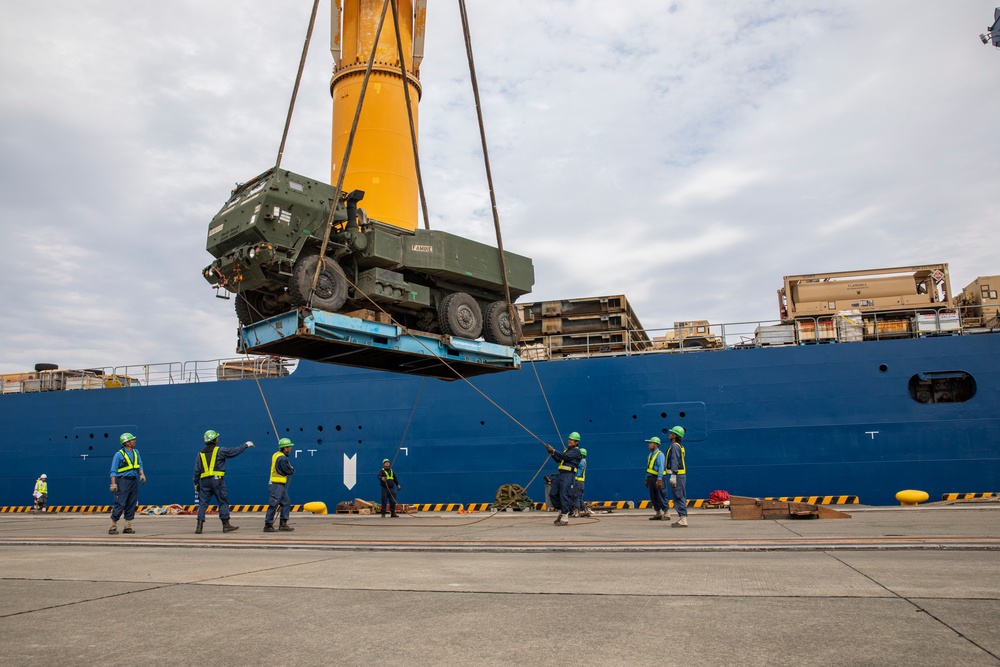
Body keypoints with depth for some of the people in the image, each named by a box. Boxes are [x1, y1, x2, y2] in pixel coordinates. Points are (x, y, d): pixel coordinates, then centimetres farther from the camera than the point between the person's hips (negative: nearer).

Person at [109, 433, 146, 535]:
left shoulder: (136, 452, 12)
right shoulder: (119, 454, -6)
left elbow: (140, 465, 13)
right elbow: (113, 471, -7)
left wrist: (142, 474, -4)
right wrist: (113, 484, -14)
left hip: (134, 481, 6)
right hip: (123, 481, -6)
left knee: (132, 505, 7)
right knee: (120, 504, -8)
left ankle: (128, 527, 13)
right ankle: (113, 527, 0)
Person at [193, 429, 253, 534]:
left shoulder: (200, 454, 13)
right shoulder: (220, 450, -1)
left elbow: (197, 470, 11)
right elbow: (235, 451, 4)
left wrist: (196, 483, 18)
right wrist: (246, 445, 18)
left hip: (204, 481, 5)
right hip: (216, 480, -4)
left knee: (202, 503, 7)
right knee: (223, 502, 2)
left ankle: (199, 526, 1)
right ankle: (226, 525, 2)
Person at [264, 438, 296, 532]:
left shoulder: (276, 455, 11)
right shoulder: (282, 459, -20)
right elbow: (290, 471, -12)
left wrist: (290, 469, 5)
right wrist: (292, 469, 8)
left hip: (281, 485, 10)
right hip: (277, 485, -10)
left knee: (286, 503, 12)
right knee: (273, 505, -5)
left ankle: (283, 524, 16)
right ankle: (268, 525, -1)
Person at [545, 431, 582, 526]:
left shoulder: (576, 451, -5)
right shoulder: (567, 449, 23)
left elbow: (566, 456, -21)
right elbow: (558, 460, 23)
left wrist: (554, 451, -18)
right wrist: (552, 453, 7)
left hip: (568, 475, -9)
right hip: (561, 474, 9)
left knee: (565, 496, -11)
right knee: (553, 494, 9)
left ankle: (564, 519, -7)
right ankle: (561, 513, 23)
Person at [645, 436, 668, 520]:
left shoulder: (660, 454, -13)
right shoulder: (650, 454, 15)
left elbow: (661, 468, -19)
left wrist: (659, 479, -25)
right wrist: (647, 479, 18)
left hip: (658, 478, -9)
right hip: (651, 478, 9)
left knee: (661, 496, -4)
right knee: (653, 497, 12)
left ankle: (665, 514, 3)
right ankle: (658, 514, 20)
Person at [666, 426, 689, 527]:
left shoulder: (674, 446, -13)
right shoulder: (680, 446, 18)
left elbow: (674, 462, -21)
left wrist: (673, 475, -25)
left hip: (678, 474, -10)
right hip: (682, 474, 10)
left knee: (679, 497, -10)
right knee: (681, 497, 13)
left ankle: (683, 520, -12)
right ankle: (681, 518, 17)